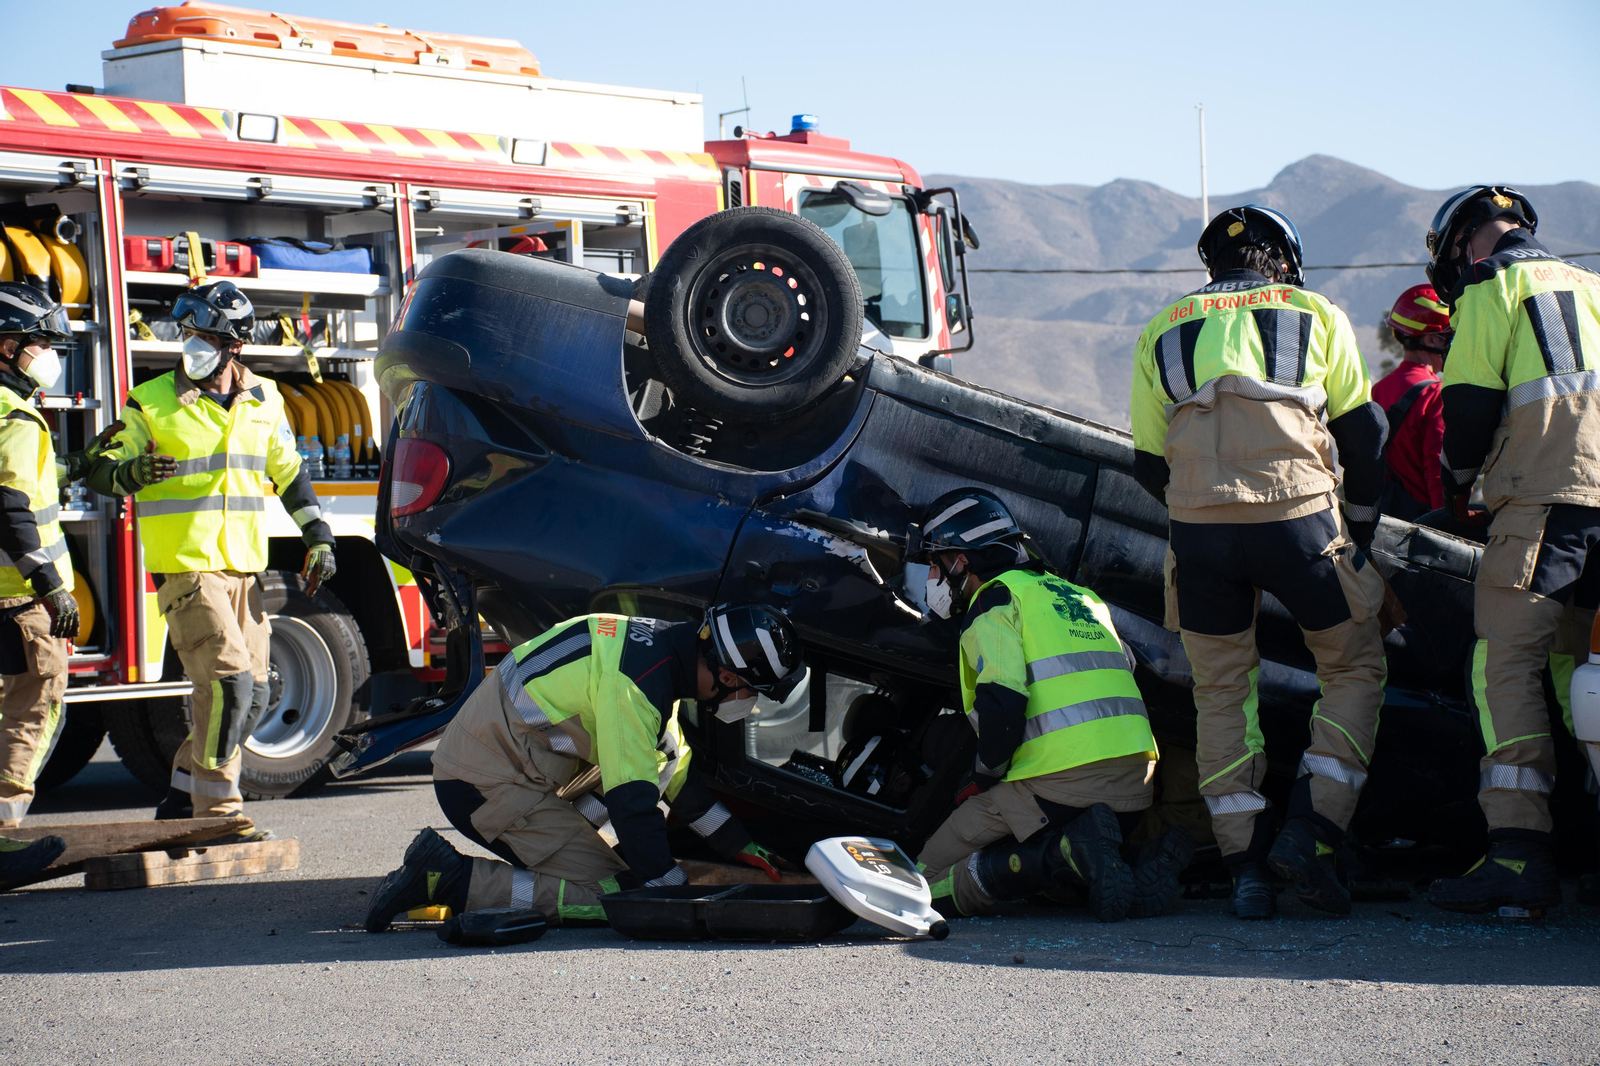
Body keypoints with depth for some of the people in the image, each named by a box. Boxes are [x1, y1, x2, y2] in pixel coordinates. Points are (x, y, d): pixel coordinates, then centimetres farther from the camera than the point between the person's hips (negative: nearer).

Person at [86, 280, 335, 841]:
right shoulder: (151, 403, -4)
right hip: (185, 567, -6)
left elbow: (290, 473, 19)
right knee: (228, 679, -18)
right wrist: (133, 471, -25)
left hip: (243, 568, 6)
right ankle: (216, 809, -10)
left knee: (251, 694, 7)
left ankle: (183, 796, 22)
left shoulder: (262, 402, 9)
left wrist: (318, 537, 13)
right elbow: (101, 472, -3)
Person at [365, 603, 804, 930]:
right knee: (606, 895, -13)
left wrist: (742, 847, 21)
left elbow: (675, 770, 20)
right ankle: (448, 878, -13)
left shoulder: (662, 649, 8)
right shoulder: (638, 679, -23)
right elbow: (633, 802, -22)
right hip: (491, 785, -10)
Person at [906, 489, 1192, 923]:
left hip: (1062, 785, -8)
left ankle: (1069, 855, -22)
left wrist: (986, 783, 0)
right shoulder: (1076, 595, 27)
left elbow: (1002, 704, -14)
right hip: (1135, 786, 8)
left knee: (933, 882, 1)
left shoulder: (994, 600, 0)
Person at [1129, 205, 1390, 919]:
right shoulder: (1316, 314, 14)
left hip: (1198, 530, 2)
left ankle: (1247, 866, 7)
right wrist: (1360, 525, 25)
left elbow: (1149, 465, 16)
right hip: (1300, 517, -2)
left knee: (1221, 692, 14)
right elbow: (1362, 432, 11)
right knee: (1354, 669, 14)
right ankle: (1309, 830, -1)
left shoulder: (1162, 332, 20)